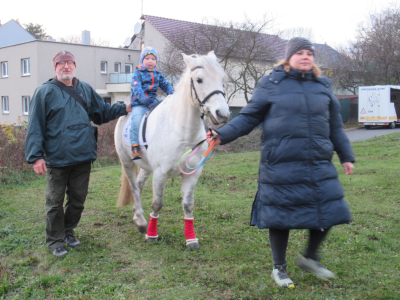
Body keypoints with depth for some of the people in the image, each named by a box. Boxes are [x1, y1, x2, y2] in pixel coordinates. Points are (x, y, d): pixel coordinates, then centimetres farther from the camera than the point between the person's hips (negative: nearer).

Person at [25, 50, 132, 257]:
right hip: (56, 160, -4)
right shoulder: (45, 92, -4)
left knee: (78, 199, 15)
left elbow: (102, 113, 21)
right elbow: (35, 127, -7)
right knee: (55, 202, 7)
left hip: (83, 158, 5)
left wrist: (124, 108, 8)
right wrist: (35, 156, -14)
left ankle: (68, 231, 36)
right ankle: (55, 240, 22)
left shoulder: (86, 90, 11)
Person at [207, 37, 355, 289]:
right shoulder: (271, 84, -1)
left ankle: (310, 257, 33)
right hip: (281, 166, -4)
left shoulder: (323, 87, 11)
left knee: (329, 211, 6)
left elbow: (335, 127, 18)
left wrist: (346, 156, 19)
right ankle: (279, 268, 27)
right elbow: (249, 117, 0)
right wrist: (223, 135, -12)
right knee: (280, 216, 5)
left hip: (319, 164, 4)